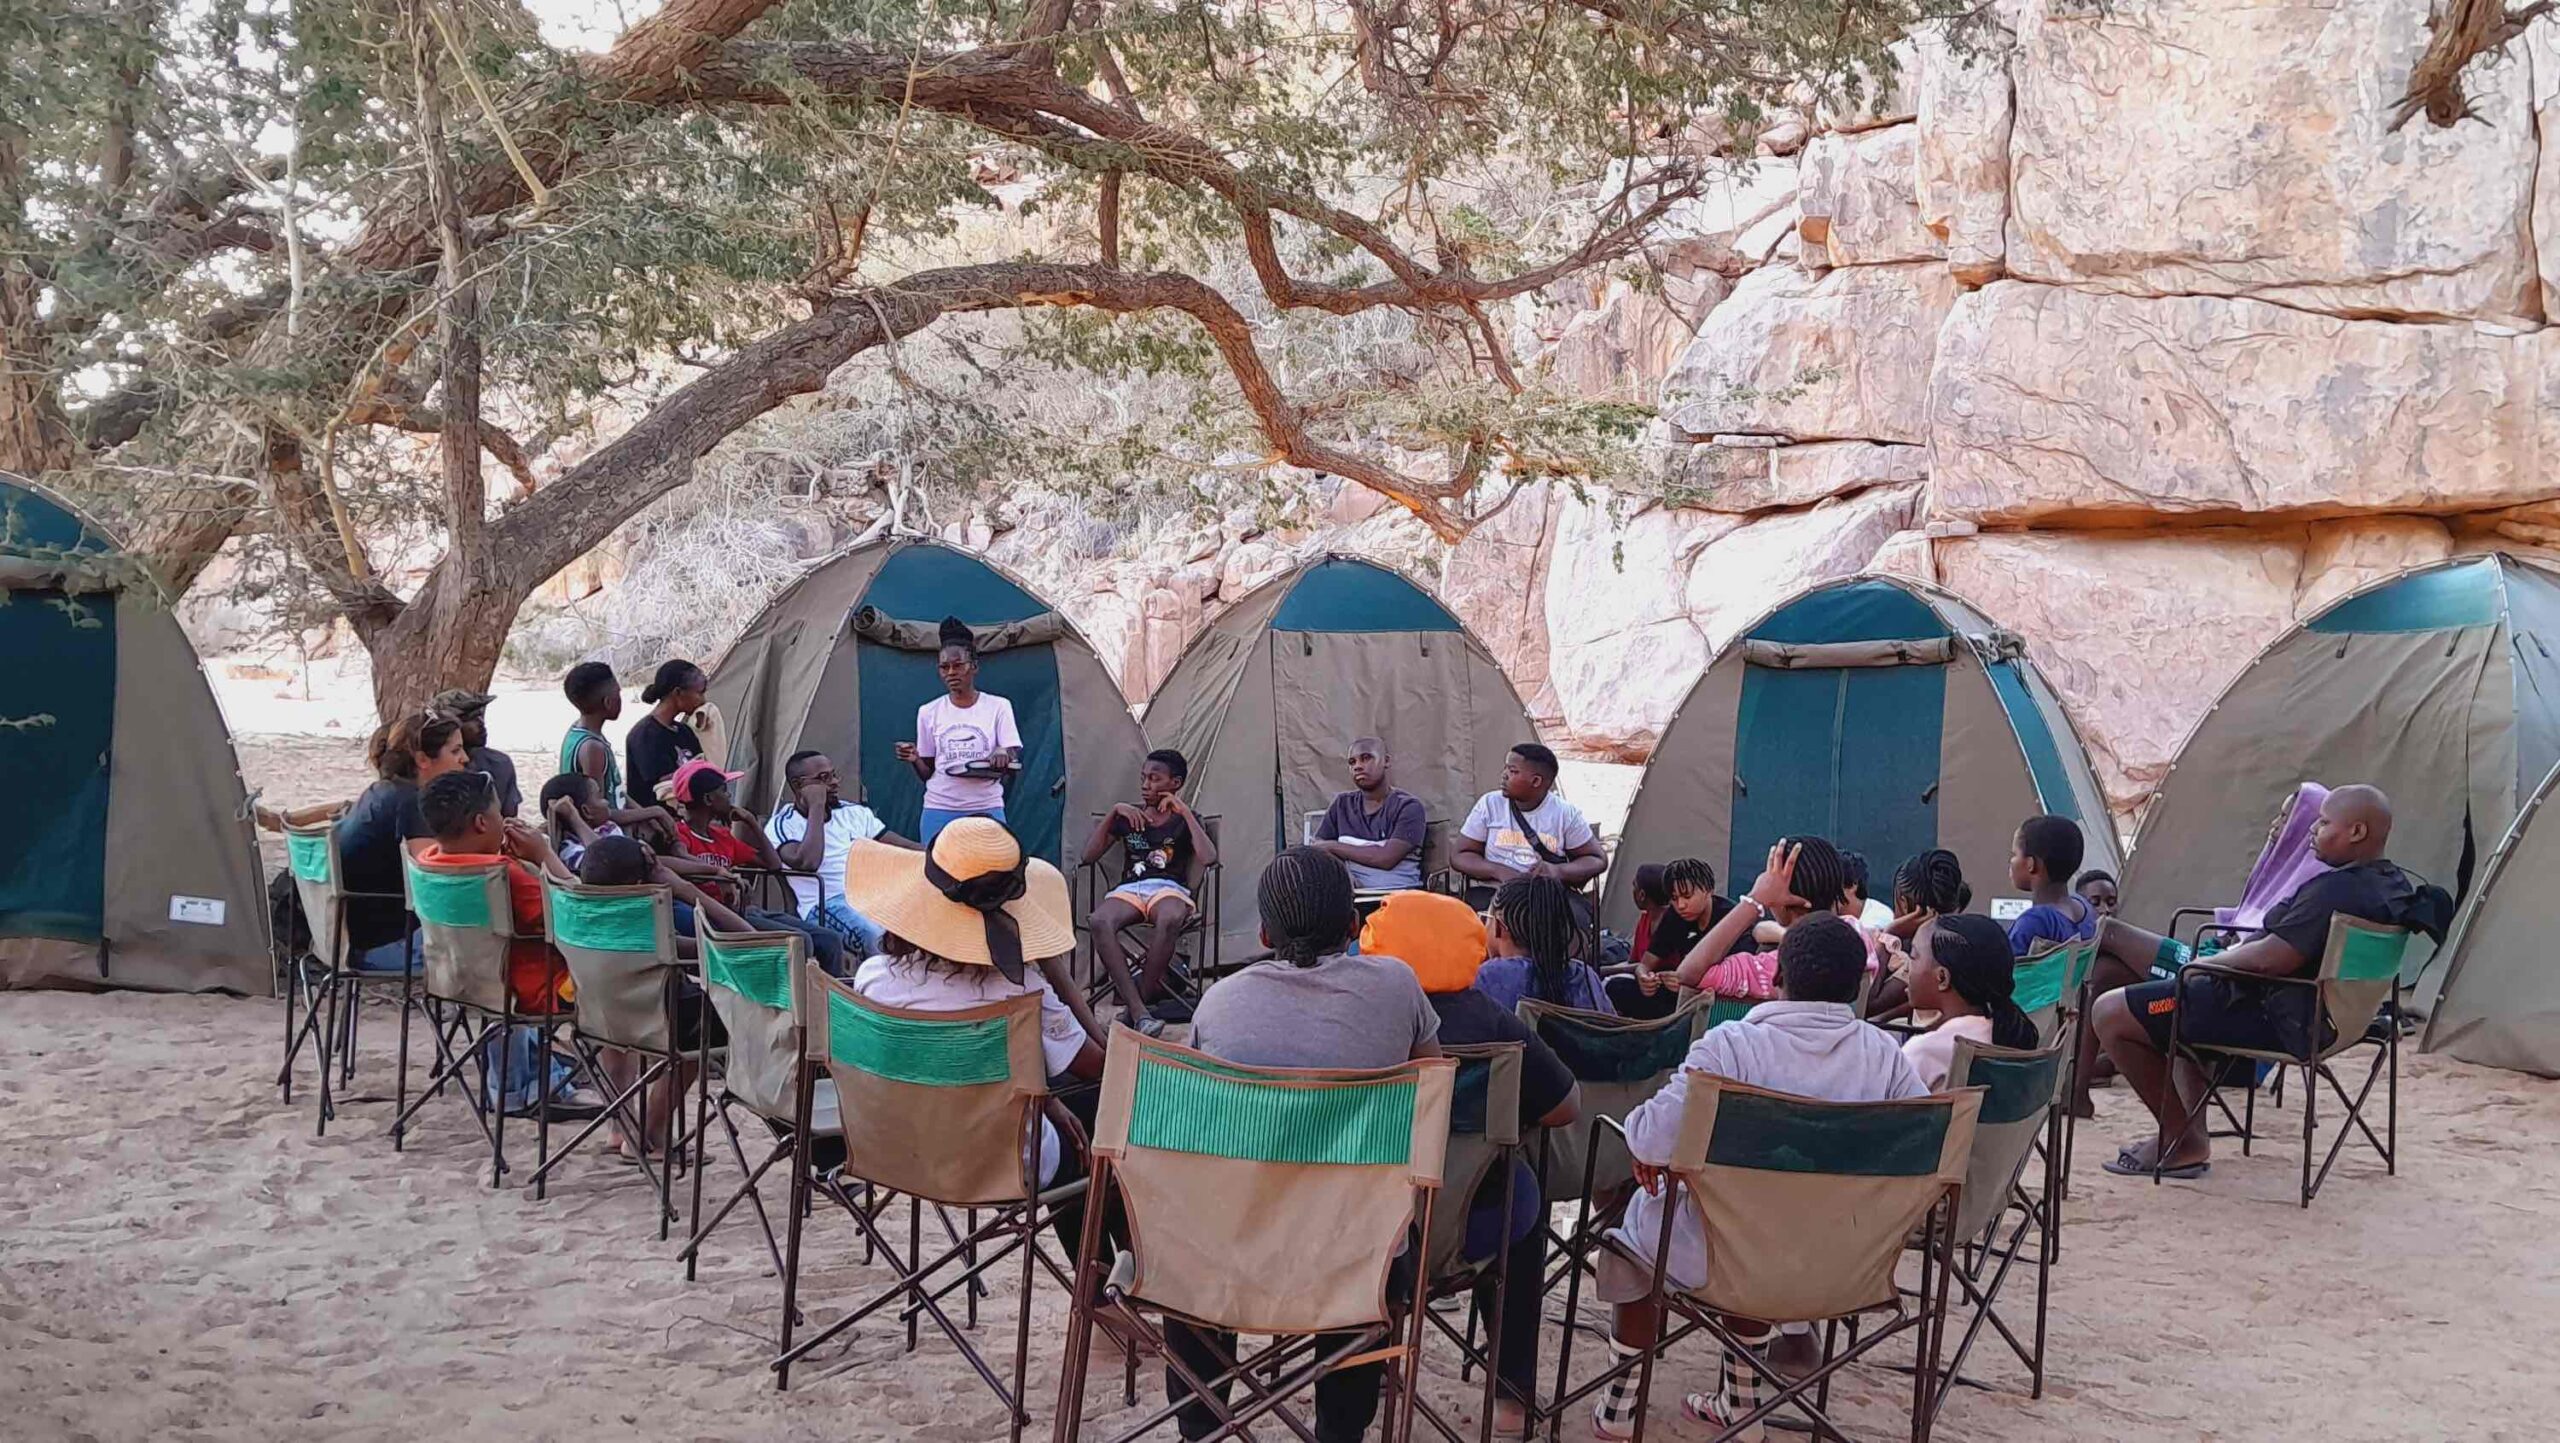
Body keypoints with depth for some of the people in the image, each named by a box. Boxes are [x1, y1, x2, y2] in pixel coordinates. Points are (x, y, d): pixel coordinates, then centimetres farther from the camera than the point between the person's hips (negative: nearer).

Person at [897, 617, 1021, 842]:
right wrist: (915, 760, -10)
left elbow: (1014, 767, -1)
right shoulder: (929, 712, 8)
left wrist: (1004, 755, -24)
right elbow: (927, 774, 12)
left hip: (987, 809, -1)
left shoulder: (998, 707, 3)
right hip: (940, 810, 1)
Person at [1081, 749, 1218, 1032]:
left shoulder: (1186, 820, 13)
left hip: (1170, 889, -2)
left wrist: (1185, 812, -4)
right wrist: (1114, 812, 1)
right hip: (1129, 888, 2)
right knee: (1100, 921, -35)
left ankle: (1143, 996, -24)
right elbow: (1089, 855, 8)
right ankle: (1139, 1012, -39)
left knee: (1170, 919, -42)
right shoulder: (1127, 817, 19)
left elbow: (1208, 859, -8)